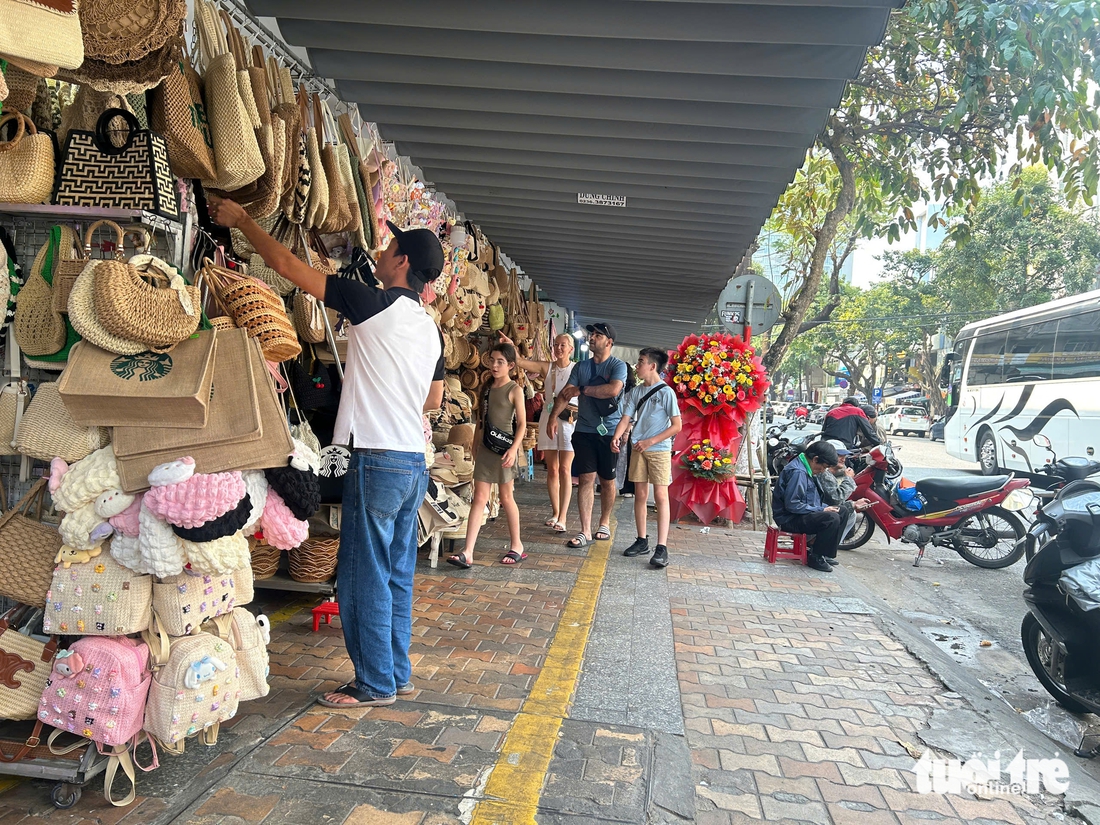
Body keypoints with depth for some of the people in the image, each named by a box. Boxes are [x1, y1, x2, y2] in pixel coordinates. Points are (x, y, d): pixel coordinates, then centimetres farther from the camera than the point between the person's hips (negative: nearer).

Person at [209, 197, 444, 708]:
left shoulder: (375, 304, -10)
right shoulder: (429, 327, 13)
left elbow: (286, 264, -7)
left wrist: (240, 219, 6)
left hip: (378, 458, -8)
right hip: (414, 461, 8)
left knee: (364, 574, 1)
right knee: (396, 573, 14)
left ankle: (375, 682, 9)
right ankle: (397, 674, 23)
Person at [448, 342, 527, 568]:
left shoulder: (514, 390, -6)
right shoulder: (487, 387, 11)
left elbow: (522, 423, -10)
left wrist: (514, 448, -21)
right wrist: (476, 445, 16)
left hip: (504, 448, -5)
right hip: (485, 447, 5)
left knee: (506, 497, 6)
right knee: (479, 498, 0)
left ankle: (516, 545, 23)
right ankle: (468, 552, -3)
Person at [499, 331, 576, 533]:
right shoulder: (547, 367, 6)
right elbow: (520, 362, -5)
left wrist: (578, 410, -17)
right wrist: (511, 347, -21)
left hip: (569, 420, -3)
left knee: (565, 469, -5)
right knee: (552, 469, 8)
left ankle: (562, 517, -4)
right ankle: (555, 512, 20)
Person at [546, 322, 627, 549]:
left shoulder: (618, 366, -4)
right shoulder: (581, 367, 10)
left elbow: (614, 389, -23)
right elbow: (565, 393, 3)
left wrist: (582, 389, -15)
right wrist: (553, 416, -13)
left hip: (609, 432, -3)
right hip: (584, 431, 3)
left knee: (607, 481, 9)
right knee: (586, 479, -1)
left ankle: (604, 523, 28)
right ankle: (585, 531, 0)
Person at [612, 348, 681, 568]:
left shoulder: (666, 392, -8)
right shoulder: (635, 392, 8)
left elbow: (676, 426, -9)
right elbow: (626, 419, 3)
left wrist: (650, 442, -15)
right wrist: (616, 437, -17)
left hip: (659, 450, -5)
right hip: (638, 449, 5)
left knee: (660, 495, -7)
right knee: (640, 494, 9)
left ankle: (662, 547, -8)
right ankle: (642, 541, 19)